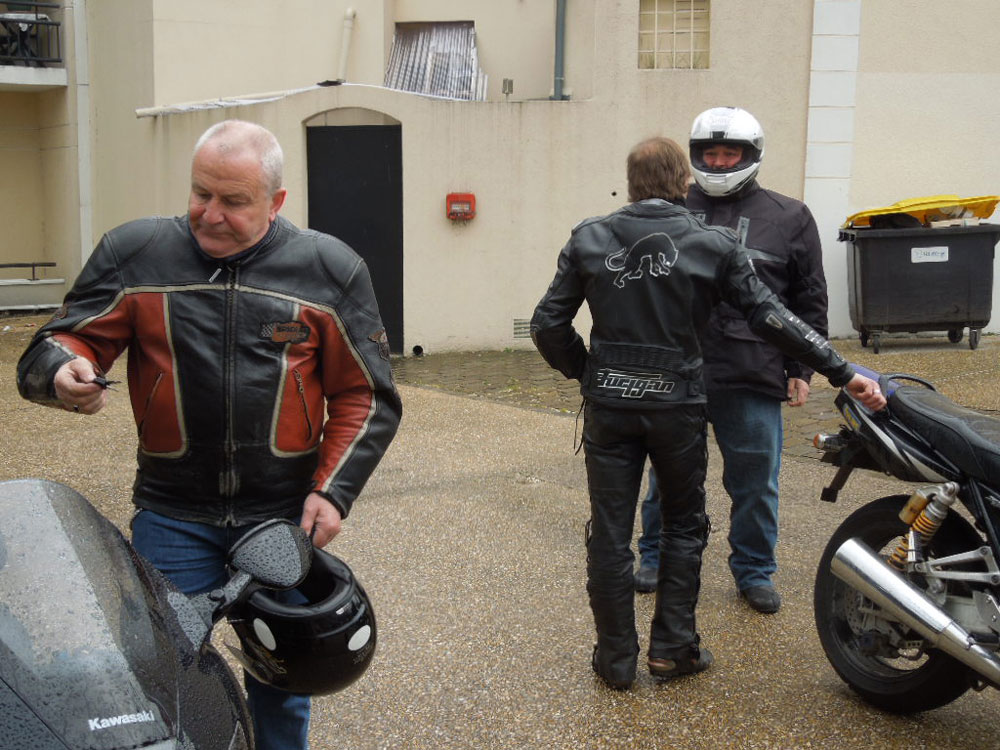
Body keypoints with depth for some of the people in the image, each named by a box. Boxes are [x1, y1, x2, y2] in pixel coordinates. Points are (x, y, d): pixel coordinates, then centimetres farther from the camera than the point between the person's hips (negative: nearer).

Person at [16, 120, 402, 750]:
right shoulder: (135, 254, -1)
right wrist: (64, 370, -22)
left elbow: (366, 397, 2)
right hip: (173, 516, 0)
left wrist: (333, 491, -7)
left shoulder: (329, 270, -1)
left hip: (285, 515, 0)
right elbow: (64, 340, 2)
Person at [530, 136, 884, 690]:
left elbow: (548, 324, -1)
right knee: (684, 525, 18)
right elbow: (771, 319, -6)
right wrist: (842, 373, -2)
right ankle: (673, 648, 19)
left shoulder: (589, 240, -1)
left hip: (608, 404, 1)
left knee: (610, 533, 9)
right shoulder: (711, 245, -5)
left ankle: (616, 657, 17)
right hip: (676, 403, -1)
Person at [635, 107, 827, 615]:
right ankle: (655, 557, 31)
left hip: (752, 380, -1)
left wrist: (801, 370, 2)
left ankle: (754, 571, 26)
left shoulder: (788, 218, 5)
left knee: (756, 484, 9)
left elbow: (810, 302, 7)